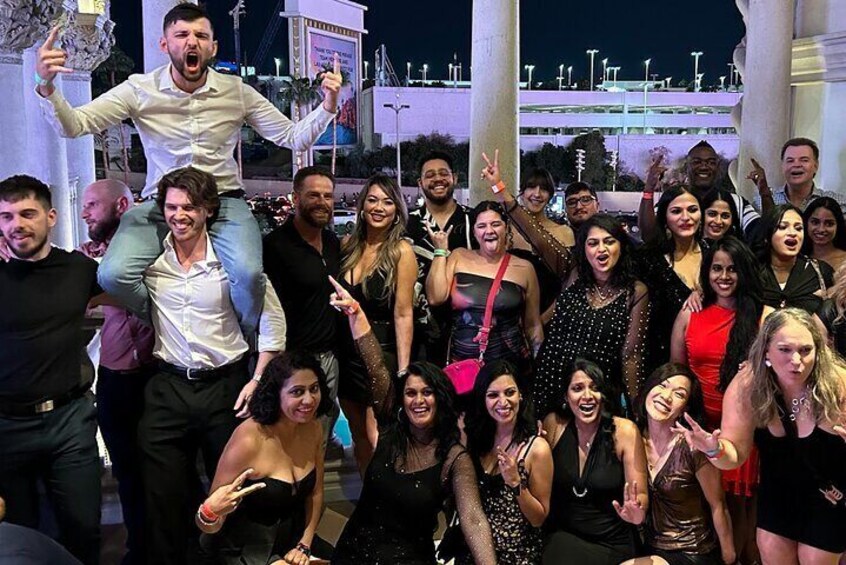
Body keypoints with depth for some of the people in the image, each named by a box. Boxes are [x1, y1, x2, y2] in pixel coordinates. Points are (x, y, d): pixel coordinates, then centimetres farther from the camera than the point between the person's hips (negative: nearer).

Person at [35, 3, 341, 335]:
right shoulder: (139, 90, -1)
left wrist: (328, 105, -14)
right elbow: (72, 126, -6)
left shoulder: (237, 92, 2)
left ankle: (243, 345, 4)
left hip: (224, 202, 0)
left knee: (249, 274, -29)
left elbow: (294, 138, 3)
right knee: (114, 275, -25)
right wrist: (46, 86, -26)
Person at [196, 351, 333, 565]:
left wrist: (304, 546, 1)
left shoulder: (313, 430, -7)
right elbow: (210, 526, -20)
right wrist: (209, 513, -41)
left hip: (292, 540, 6)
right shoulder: (248, 441, -25)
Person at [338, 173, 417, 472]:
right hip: (346, 349, 5)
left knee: (377, 439, -4)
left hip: (381, 350, -5)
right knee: (358, 434, 14)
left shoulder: (401, 251, -12)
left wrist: (403, 372, -15)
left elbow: (403, 314, -14)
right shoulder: (348, 244, 3)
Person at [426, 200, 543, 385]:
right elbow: (435, 298, -8)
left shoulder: (524, 268, 3)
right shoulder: (459, 258, 5)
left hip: (511, 362, 0)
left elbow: (533, 325, 9)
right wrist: (441, 251, -2)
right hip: (462, 361, 1)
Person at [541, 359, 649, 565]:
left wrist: (636, 512, -26)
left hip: (611, 542, -1)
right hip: (563, 537, 1)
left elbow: (641, 495, -5)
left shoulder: (624, 431, -9)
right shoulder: (553, 424, -3)